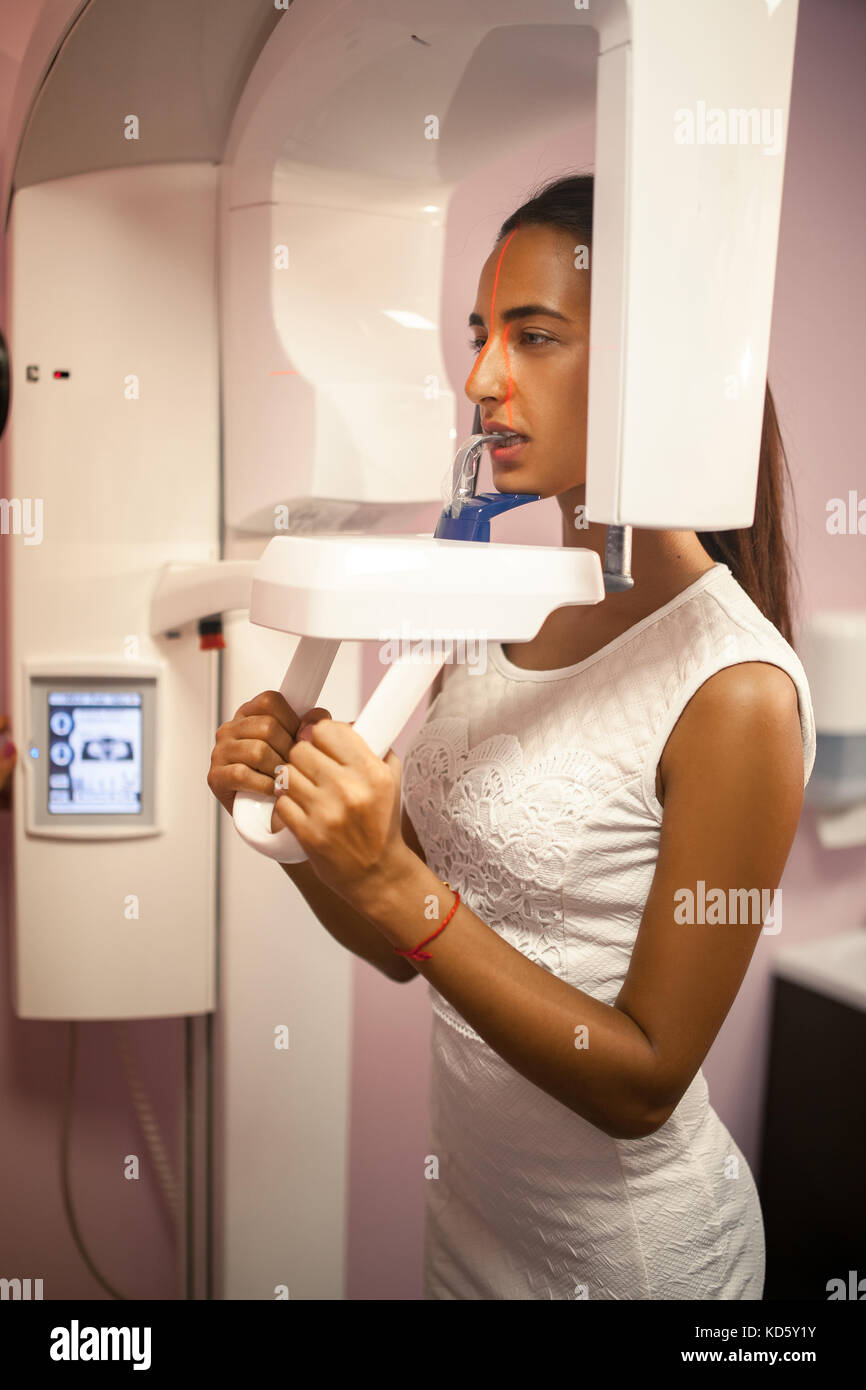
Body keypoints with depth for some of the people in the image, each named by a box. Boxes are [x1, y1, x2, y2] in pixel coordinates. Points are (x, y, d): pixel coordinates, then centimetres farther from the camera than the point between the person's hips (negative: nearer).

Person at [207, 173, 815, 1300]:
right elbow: (405, 946, 0)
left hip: (630, 1244, -5)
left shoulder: (737, 690, -25)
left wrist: (398, 886, -29)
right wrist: (289, 813, -18)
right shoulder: (494, 606, -6)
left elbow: (643, 1085, -21)